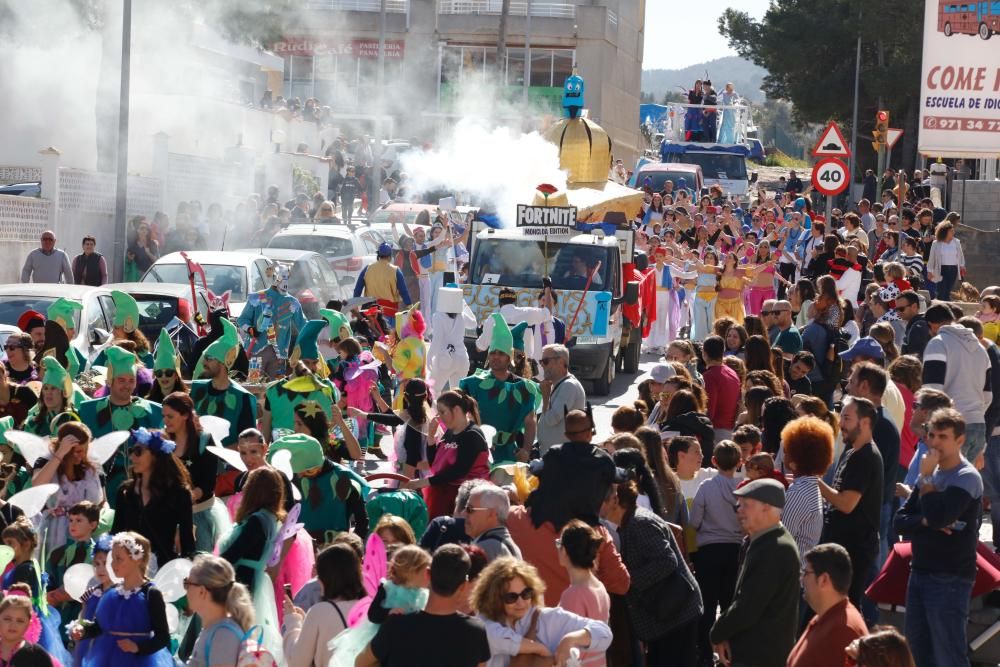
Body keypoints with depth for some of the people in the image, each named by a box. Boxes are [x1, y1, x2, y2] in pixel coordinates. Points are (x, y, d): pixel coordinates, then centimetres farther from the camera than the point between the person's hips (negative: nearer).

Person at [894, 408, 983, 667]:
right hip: (920, 573, 8)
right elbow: (901, 521, 8)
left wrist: (926, 477, -13)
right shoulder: (930, 475, 12)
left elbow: (937, 516, -26)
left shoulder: (967, 478, -12)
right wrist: (925, 522, -12)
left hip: (950, 579, -8)